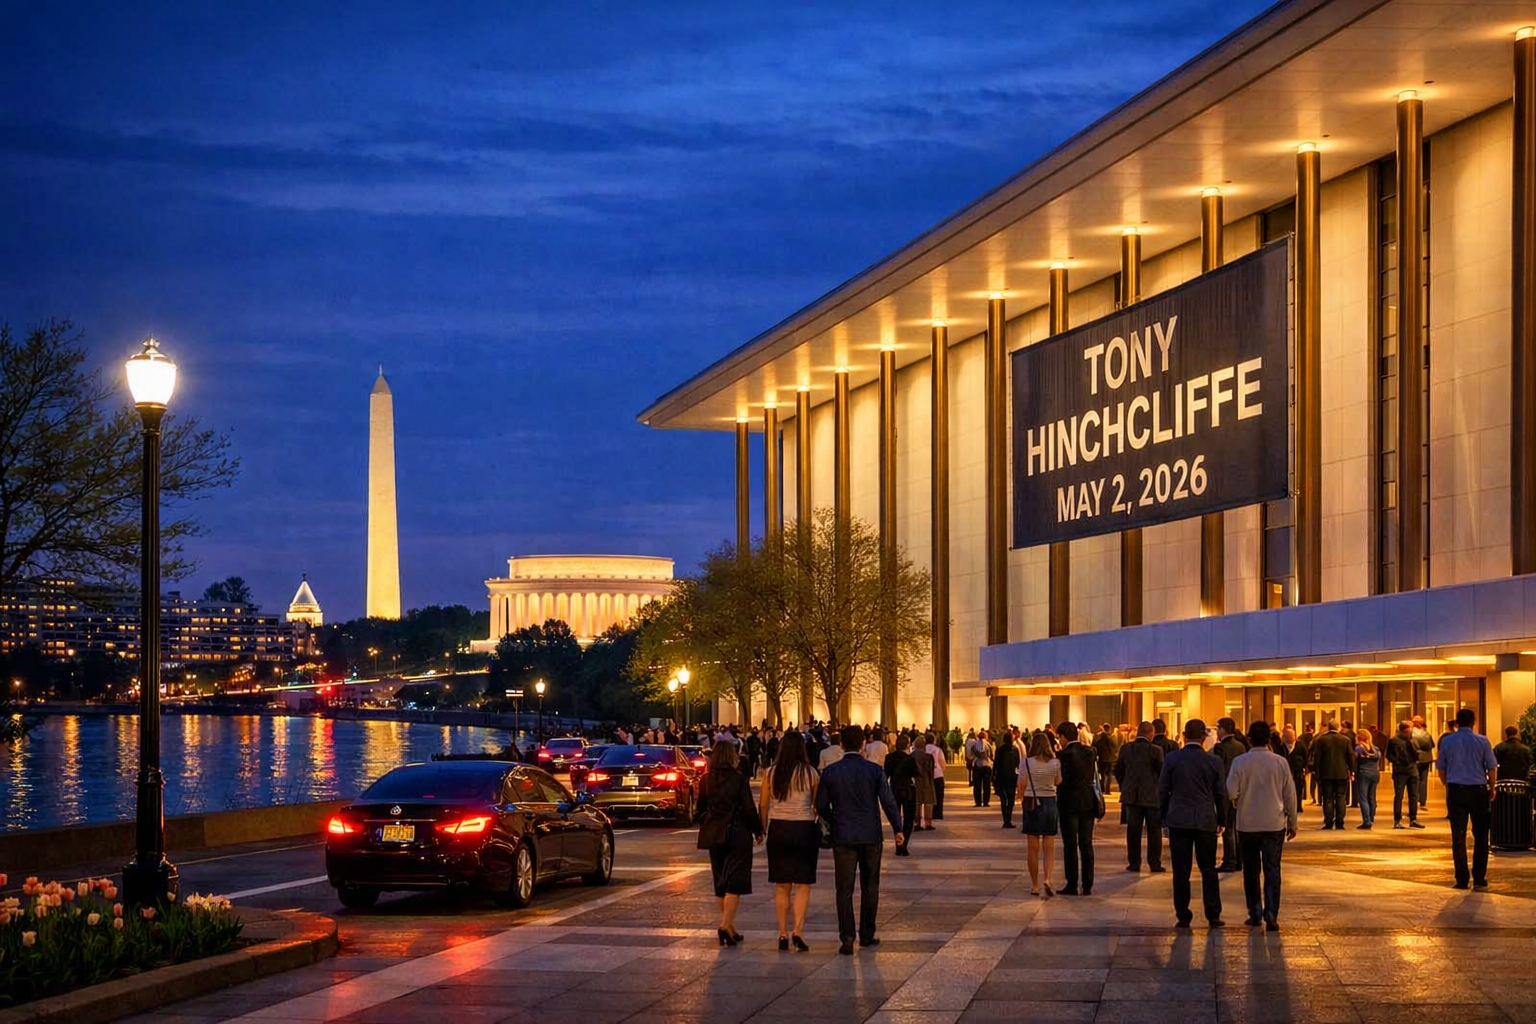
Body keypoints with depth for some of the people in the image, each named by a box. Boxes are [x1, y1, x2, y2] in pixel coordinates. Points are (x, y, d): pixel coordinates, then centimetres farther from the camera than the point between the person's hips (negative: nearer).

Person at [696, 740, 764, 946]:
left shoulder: (706, 779, 2)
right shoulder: (739, 778, -11)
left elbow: (701, 807, 10)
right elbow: (749, 808, -10)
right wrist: (758, 830, 1)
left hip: (713, 834, 5)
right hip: (737, 834, -5)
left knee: (721, 883, 14)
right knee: (735, 882, -4)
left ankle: (730, 928, 20)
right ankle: (726, 925, -18)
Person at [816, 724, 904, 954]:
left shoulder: (830, 772, -4)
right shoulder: (875, 771, -6)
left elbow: (821, 806, 1)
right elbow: (889, 802, -6)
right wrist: (897, 829, 6)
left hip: (843, 837, -1)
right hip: (871, 836, 1)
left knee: (844, 889, 1)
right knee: (870, 887, 13)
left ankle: (847, 938, -8)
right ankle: (867, 935, 19)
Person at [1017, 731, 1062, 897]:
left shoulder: (1027, 762, -8)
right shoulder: (1055, 763, -4)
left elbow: (1021, 786, -5)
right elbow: (1058, 782, 4)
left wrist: (1021, 798, 14)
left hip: (1031, 804, -1)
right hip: (1050, 802, 1)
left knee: (1033, 849, 7)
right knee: (1049, 848, 5)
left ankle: (1035, 886, 11)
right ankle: (1047, 879, -16)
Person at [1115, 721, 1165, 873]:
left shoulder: (1125, 749, -1)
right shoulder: (1155, 750, -13)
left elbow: (1118, 771, 6)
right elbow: (1162, 773, -9)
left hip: (1131, 796, 3)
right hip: (1152, 796, -3)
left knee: (1133, 830, 8)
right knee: (1154, 831, 7)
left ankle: (1134, 863, 8)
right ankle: (1155, 863, 8)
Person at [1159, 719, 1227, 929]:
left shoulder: (1171, 759, -3)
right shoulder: (1214, 761, -2)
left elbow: (1162, 791, 2)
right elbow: (1221, 793, 4)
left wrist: (1165, 816, 14)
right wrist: (1221, 820, 16)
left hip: (1179, 820, 0)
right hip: (1206, 822, 0)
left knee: (1181, 871, 3)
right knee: (1208, 870, 7)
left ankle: (1183, 917, 3)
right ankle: (1213, 916, 6)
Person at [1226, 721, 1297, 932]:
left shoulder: (1239, 762, -8)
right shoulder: (1280, 762, -4)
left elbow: (1230, 793, -11)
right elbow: (1290, 794, 1)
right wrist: (1292, 822, 11)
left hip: (1247, 824, 0)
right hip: (1274, 824, 0)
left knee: (1251, 871, 13)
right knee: (1272, 871, 0)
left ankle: (1255, 913, 16)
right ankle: (1271, 913, -13)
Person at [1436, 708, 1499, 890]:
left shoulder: (1447, 741, 1)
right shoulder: (1482, 741, -3)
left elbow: (1440, 768, 7)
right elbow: (1492, 767, -1)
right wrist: (1492, 788, 13)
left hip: (1456, 791, 1)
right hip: (1478, 791, -1)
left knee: (1458, 837, 5)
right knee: (1480, 837, 9)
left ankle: (1461, 880, 2)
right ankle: (1479, 878, 7)